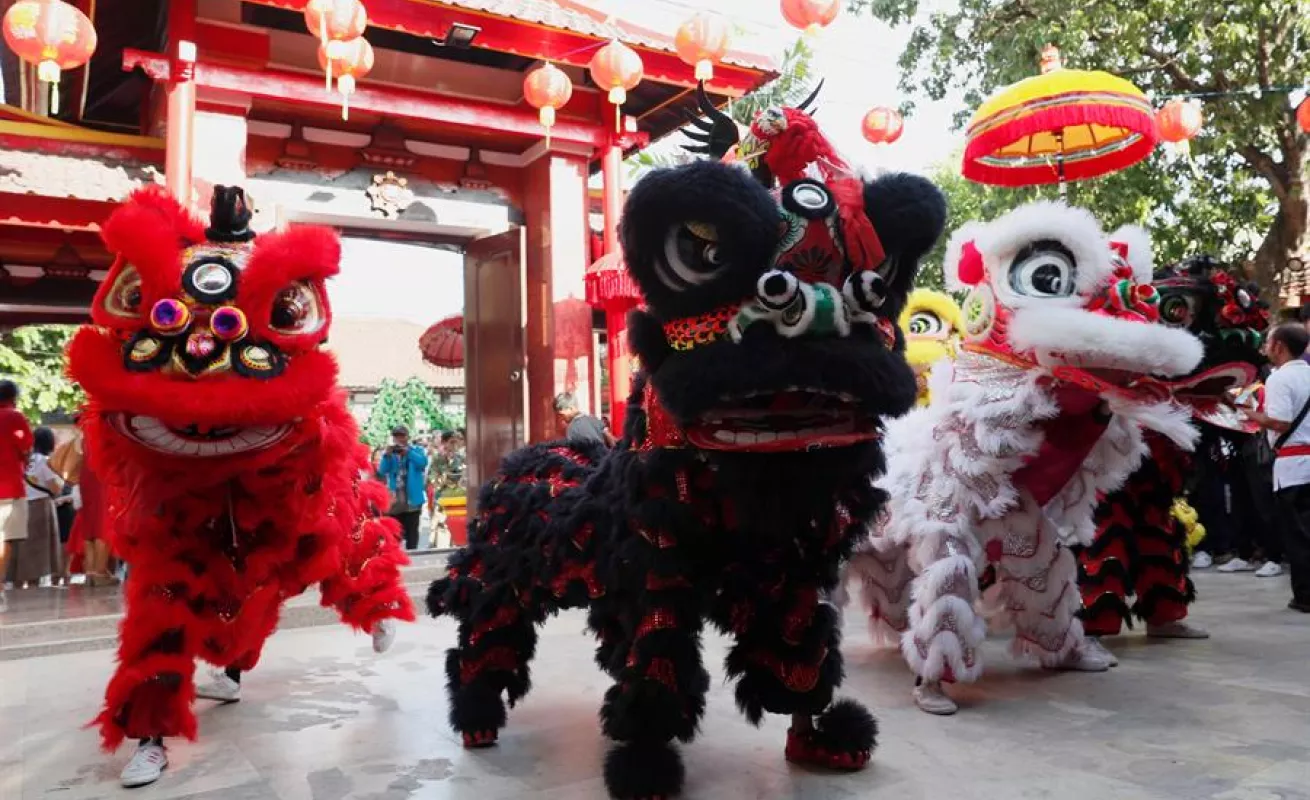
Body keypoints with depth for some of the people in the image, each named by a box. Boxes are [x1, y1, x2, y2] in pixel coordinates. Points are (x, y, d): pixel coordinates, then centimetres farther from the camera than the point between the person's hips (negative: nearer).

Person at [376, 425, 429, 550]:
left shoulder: (417, 450, 4)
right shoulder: (389, 453, 9)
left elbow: (423, 462, -16)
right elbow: (382, 472, -3)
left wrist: (407, 452, -25)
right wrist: (387, 455, -16)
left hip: (412, 499, -2)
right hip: (394, 500, 2)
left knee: (411, 532, 4)